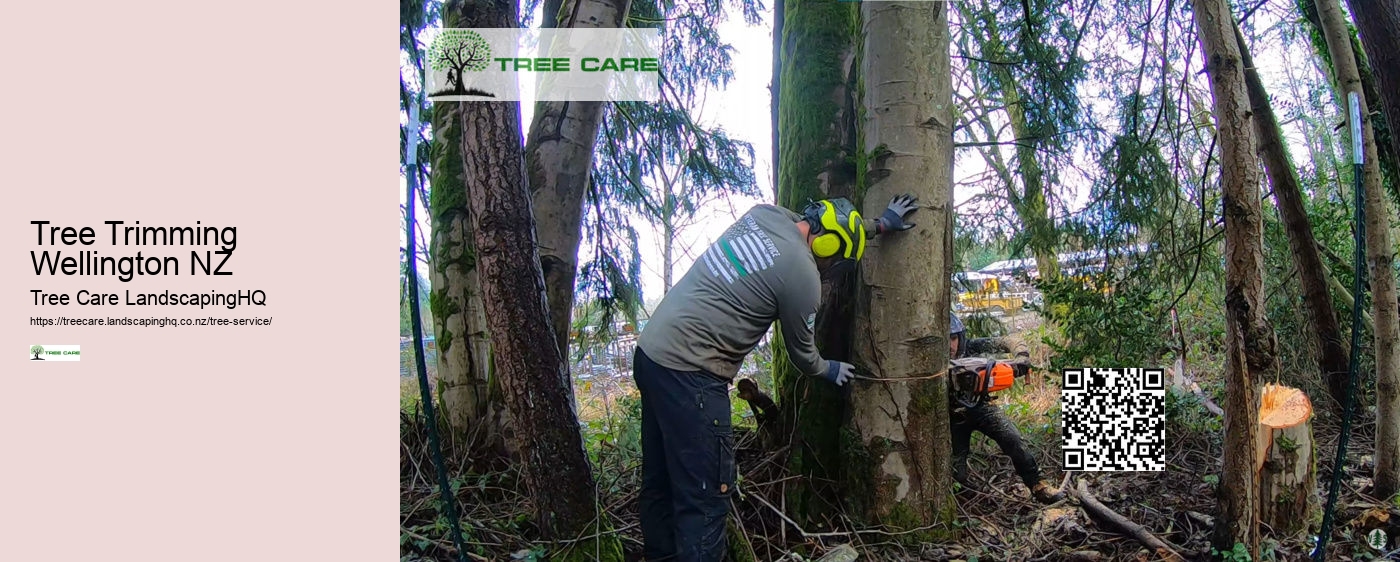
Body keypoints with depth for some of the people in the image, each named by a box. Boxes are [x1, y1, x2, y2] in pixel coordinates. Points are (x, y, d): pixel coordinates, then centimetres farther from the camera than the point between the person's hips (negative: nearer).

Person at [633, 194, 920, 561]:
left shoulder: (765, 213, 7)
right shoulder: (803, 276, -13)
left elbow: (826, 228, 30)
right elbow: (802, 353, 5)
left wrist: (880, 224, 37)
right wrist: (830, 371, 25)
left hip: (651, 351, 10)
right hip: (689, 373, -10)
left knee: (660, 483, 18)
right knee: (705, 496, -5)